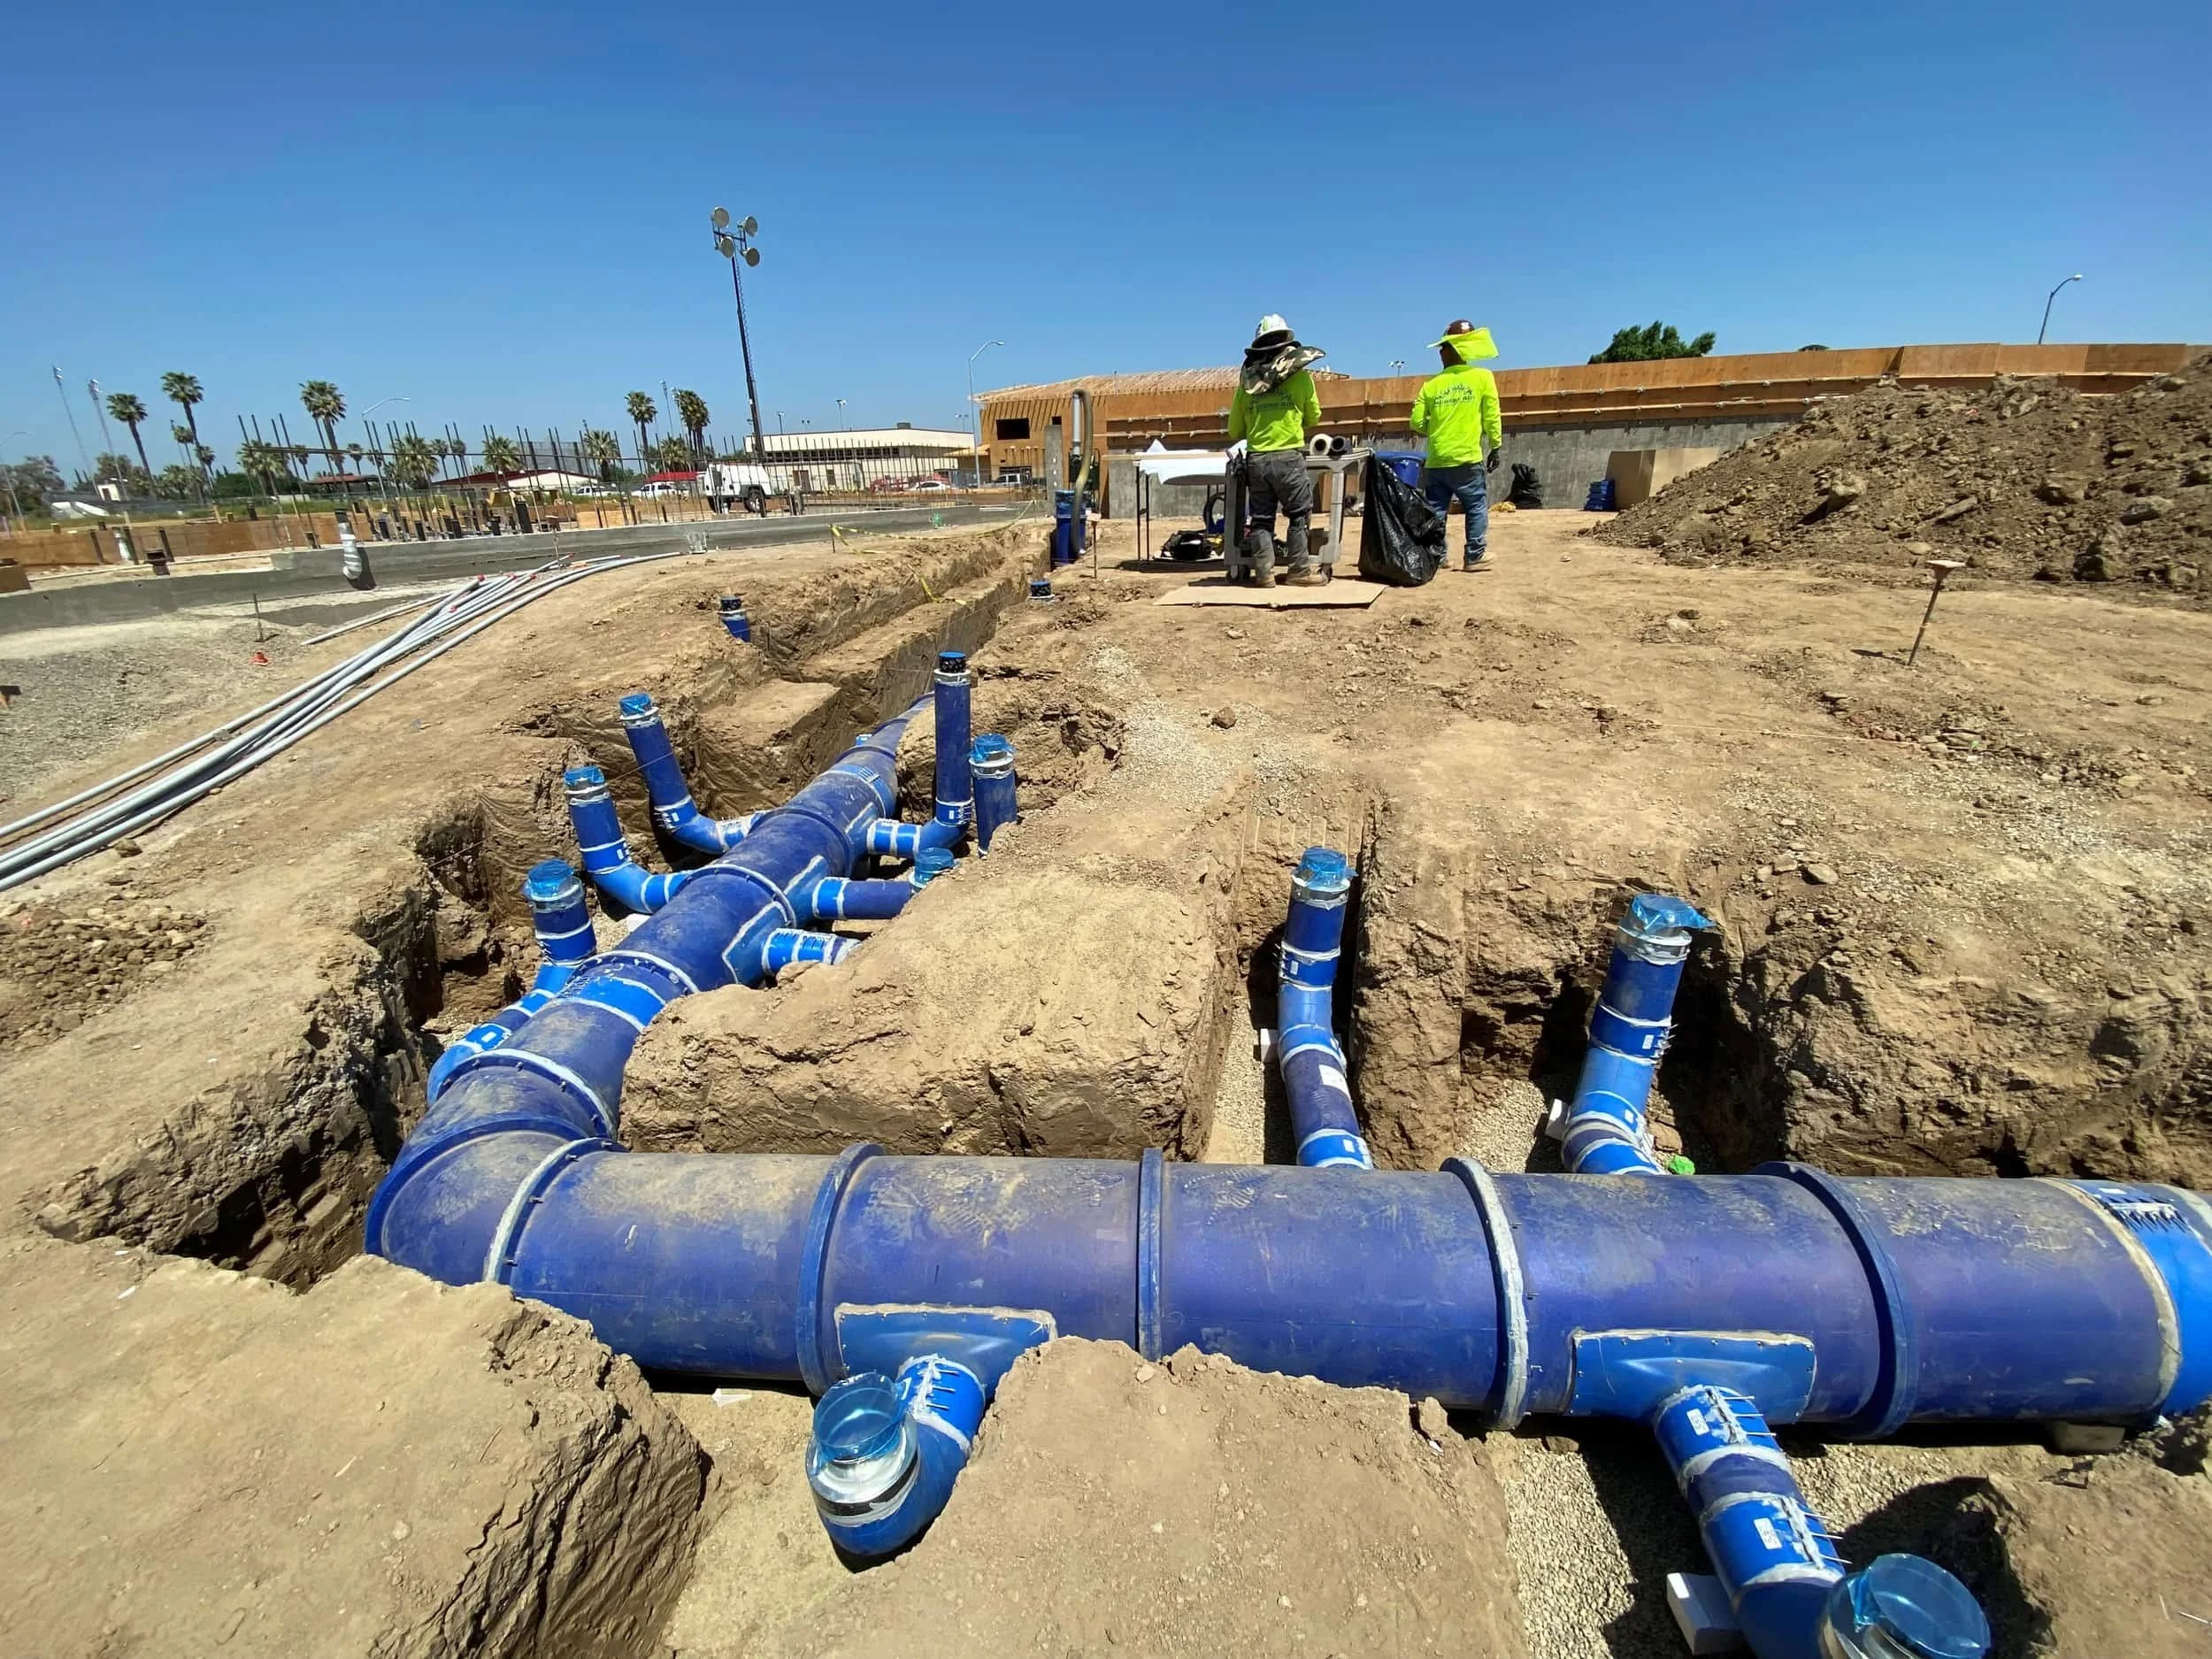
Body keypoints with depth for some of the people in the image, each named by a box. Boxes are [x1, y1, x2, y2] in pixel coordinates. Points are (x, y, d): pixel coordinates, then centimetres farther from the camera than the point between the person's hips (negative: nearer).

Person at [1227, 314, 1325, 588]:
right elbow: (1314, 417, 10)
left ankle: (1264, 573, 5)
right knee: (1299, 514, 5)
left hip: (1256, 459, 3)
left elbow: (1234, 430, 10)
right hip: (1288, 456, -3)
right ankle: (1299, 571, 3)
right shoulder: (1299, 375, 0)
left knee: (1261, 518, 8)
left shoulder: (1247, 379, 7)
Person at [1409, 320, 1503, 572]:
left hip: (1436, 460, 2)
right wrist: (1495, 448, 10)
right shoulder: (1482, 377, 1)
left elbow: (1417, 422, 5)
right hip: (1467, 458, -2)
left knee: (1435, 510, 8)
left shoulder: (1432, 384, 6)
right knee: (1476, 508, 7)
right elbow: (1491, 417, 0)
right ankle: (1476, 557, 6)